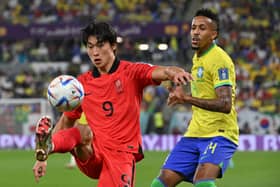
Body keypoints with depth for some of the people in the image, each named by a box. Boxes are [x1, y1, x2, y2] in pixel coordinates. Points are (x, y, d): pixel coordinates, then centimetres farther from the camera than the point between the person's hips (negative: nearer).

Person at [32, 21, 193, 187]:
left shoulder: (131, 72, 1)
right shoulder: (82, 83, 12)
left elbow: (159, 72, -19)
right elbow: (66, 121, 18)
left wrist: (173, 72, -45)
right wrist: (43, 159, 11)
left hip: (121, 154, -2)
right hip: (92, 155, 2)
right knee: (84, 132, -29)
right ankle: (46, 147, -59)